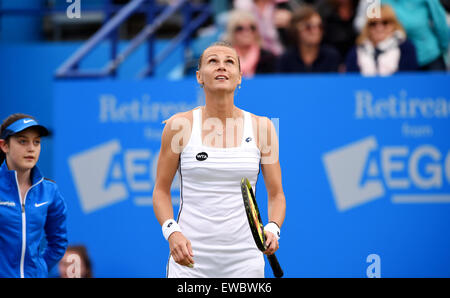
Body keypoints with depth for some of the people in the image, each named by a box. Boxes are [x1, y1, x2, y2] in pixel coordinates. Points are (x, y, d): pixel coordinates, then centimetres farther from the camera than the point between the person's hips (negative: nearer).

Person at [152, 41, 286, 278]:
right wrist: (171, 232, -12)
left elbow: (276, 194, 5)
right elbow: (161, 190, 5)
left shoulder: (262, 127, 2)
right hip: (190, 257, -1)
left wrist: (272, 229, -14)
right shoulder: (179, 126, 0)